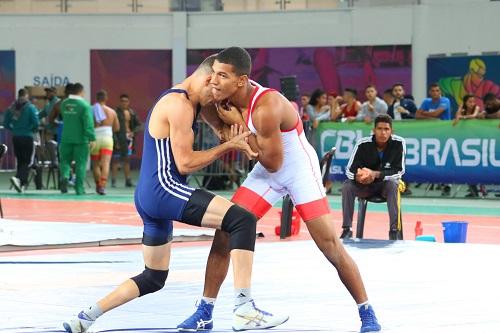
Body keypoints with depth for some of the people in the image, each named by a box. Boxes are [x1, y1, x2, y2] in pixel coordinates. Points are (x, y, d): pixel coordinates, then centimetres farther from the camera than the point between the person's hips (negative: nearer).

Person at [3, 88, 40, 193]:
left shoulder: (11, 108, 4)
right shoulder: (30, 107, -9)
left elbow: (6, 123, 6)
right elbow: (36, 123, -13)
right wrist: (33, 130, 7)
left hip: (15, 138, 5)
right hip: (27, 137, -5)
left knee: (20, 161, 15)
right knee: (28, 162, -1)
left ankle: (22, 184, 15)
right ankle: (18, 178, -24)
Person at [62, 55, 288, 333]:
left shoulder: (176, 100, 20)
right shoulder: (180, 106, -12)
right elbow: (185, 163, -14)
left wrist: (233, 142, 6)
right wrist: (229, 146, -8)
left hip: (148, 196, 11)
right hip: (164, 189, -11)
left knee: (154, 278, 21)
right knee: (242, 220, -18)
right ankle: (244, 310, -25)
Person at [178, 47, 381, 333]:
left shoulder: (267, 108, -34)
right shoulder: (230, 98, -11)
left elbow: (273, 162, -26)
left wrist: (239, 126, -23)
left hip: (300, 170, -7)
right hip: (268, 172, 7)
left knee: (330, 245, -9)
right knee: (224, 233, -1)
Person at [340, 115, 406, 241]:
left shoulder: (399, 143, -19)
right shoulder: (363, 144, -17)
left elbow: (399, 171, -19)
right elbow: (349, 170, -14)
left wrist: (376, 174, -34)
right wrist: (358, 176, -39)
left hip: (387, 183, -1)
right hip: (365, 185, 2)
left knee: (392, 184, -34)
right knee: (347, 185, -25)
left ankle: (394, 230, -32)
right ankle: (347, 229, -19)